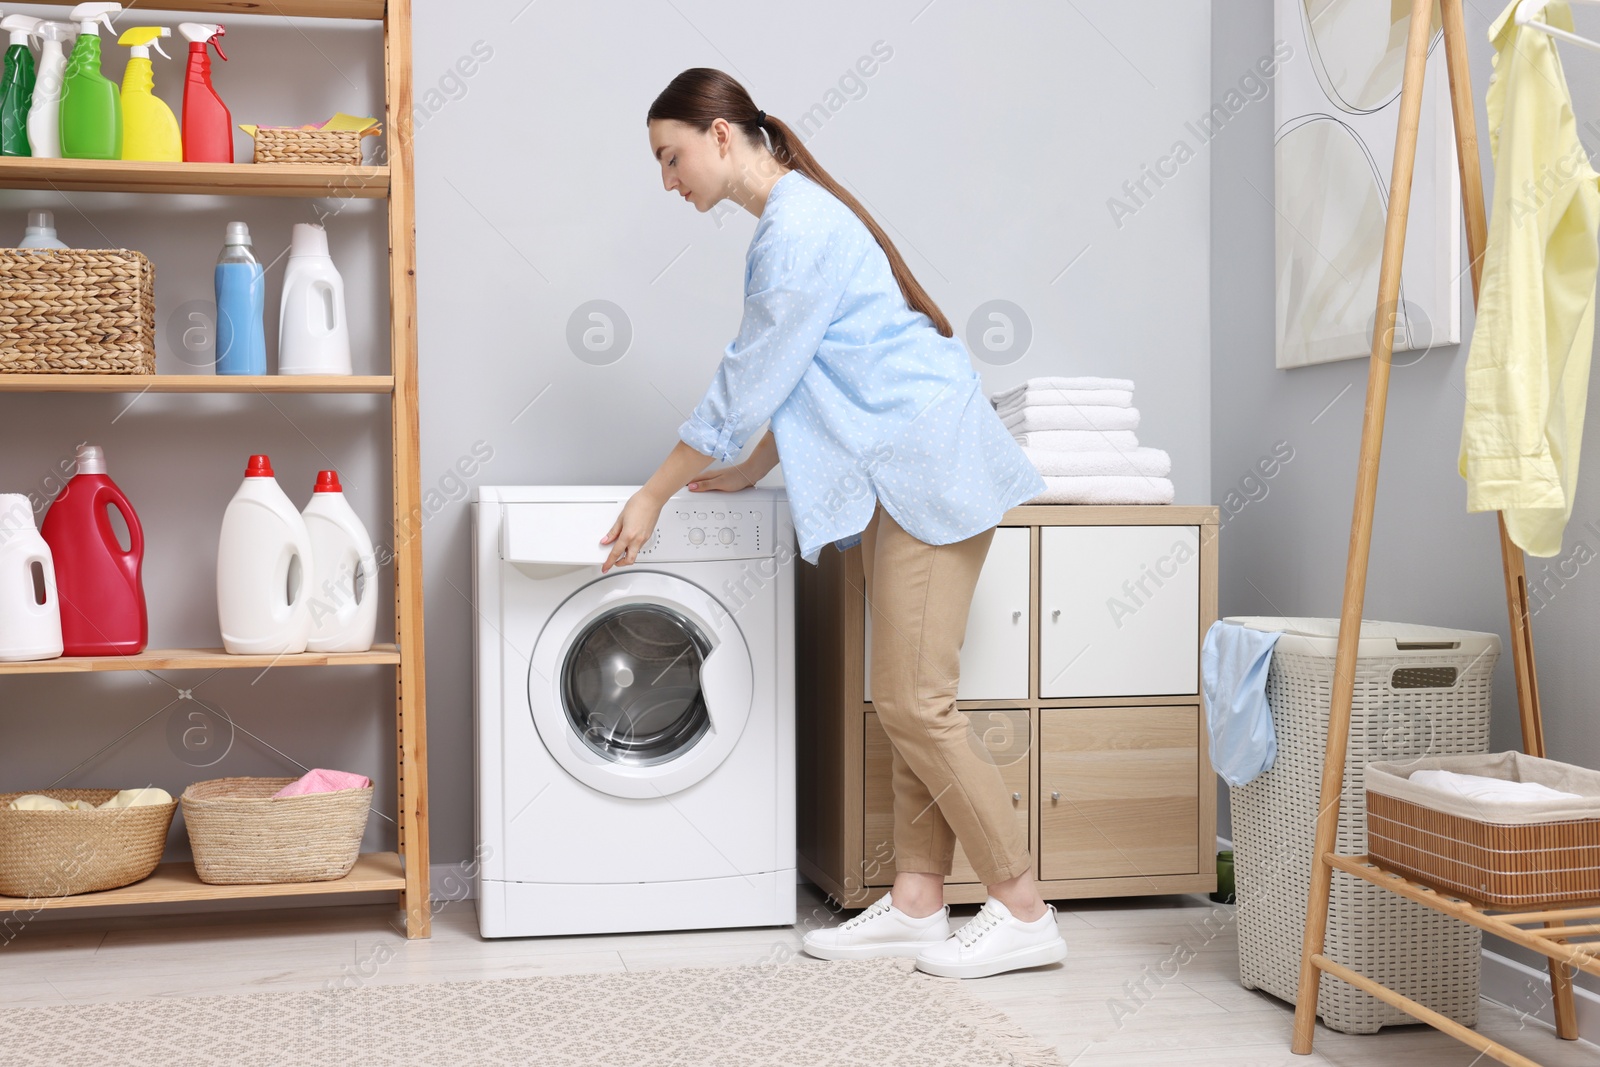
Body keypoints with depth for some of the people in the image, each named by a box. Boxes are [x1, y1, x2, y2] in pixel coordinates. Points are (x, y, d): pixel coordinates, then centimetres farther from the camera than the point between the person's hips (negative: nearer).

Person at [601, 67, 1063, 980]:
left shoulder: (797, 230, -15)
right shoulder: (799, 218, 16)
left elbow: (747, 385, -14)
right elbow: (799, 384, 22)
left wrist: (655, 496, -6)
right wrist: (749, 471, 18)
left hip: (931, 468, -11)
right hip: (902, 474, 11)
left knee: (914, 703, -8)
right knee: (907, 701, 10)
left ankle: (1025, 914, 0)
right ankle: (916, 905, 15)